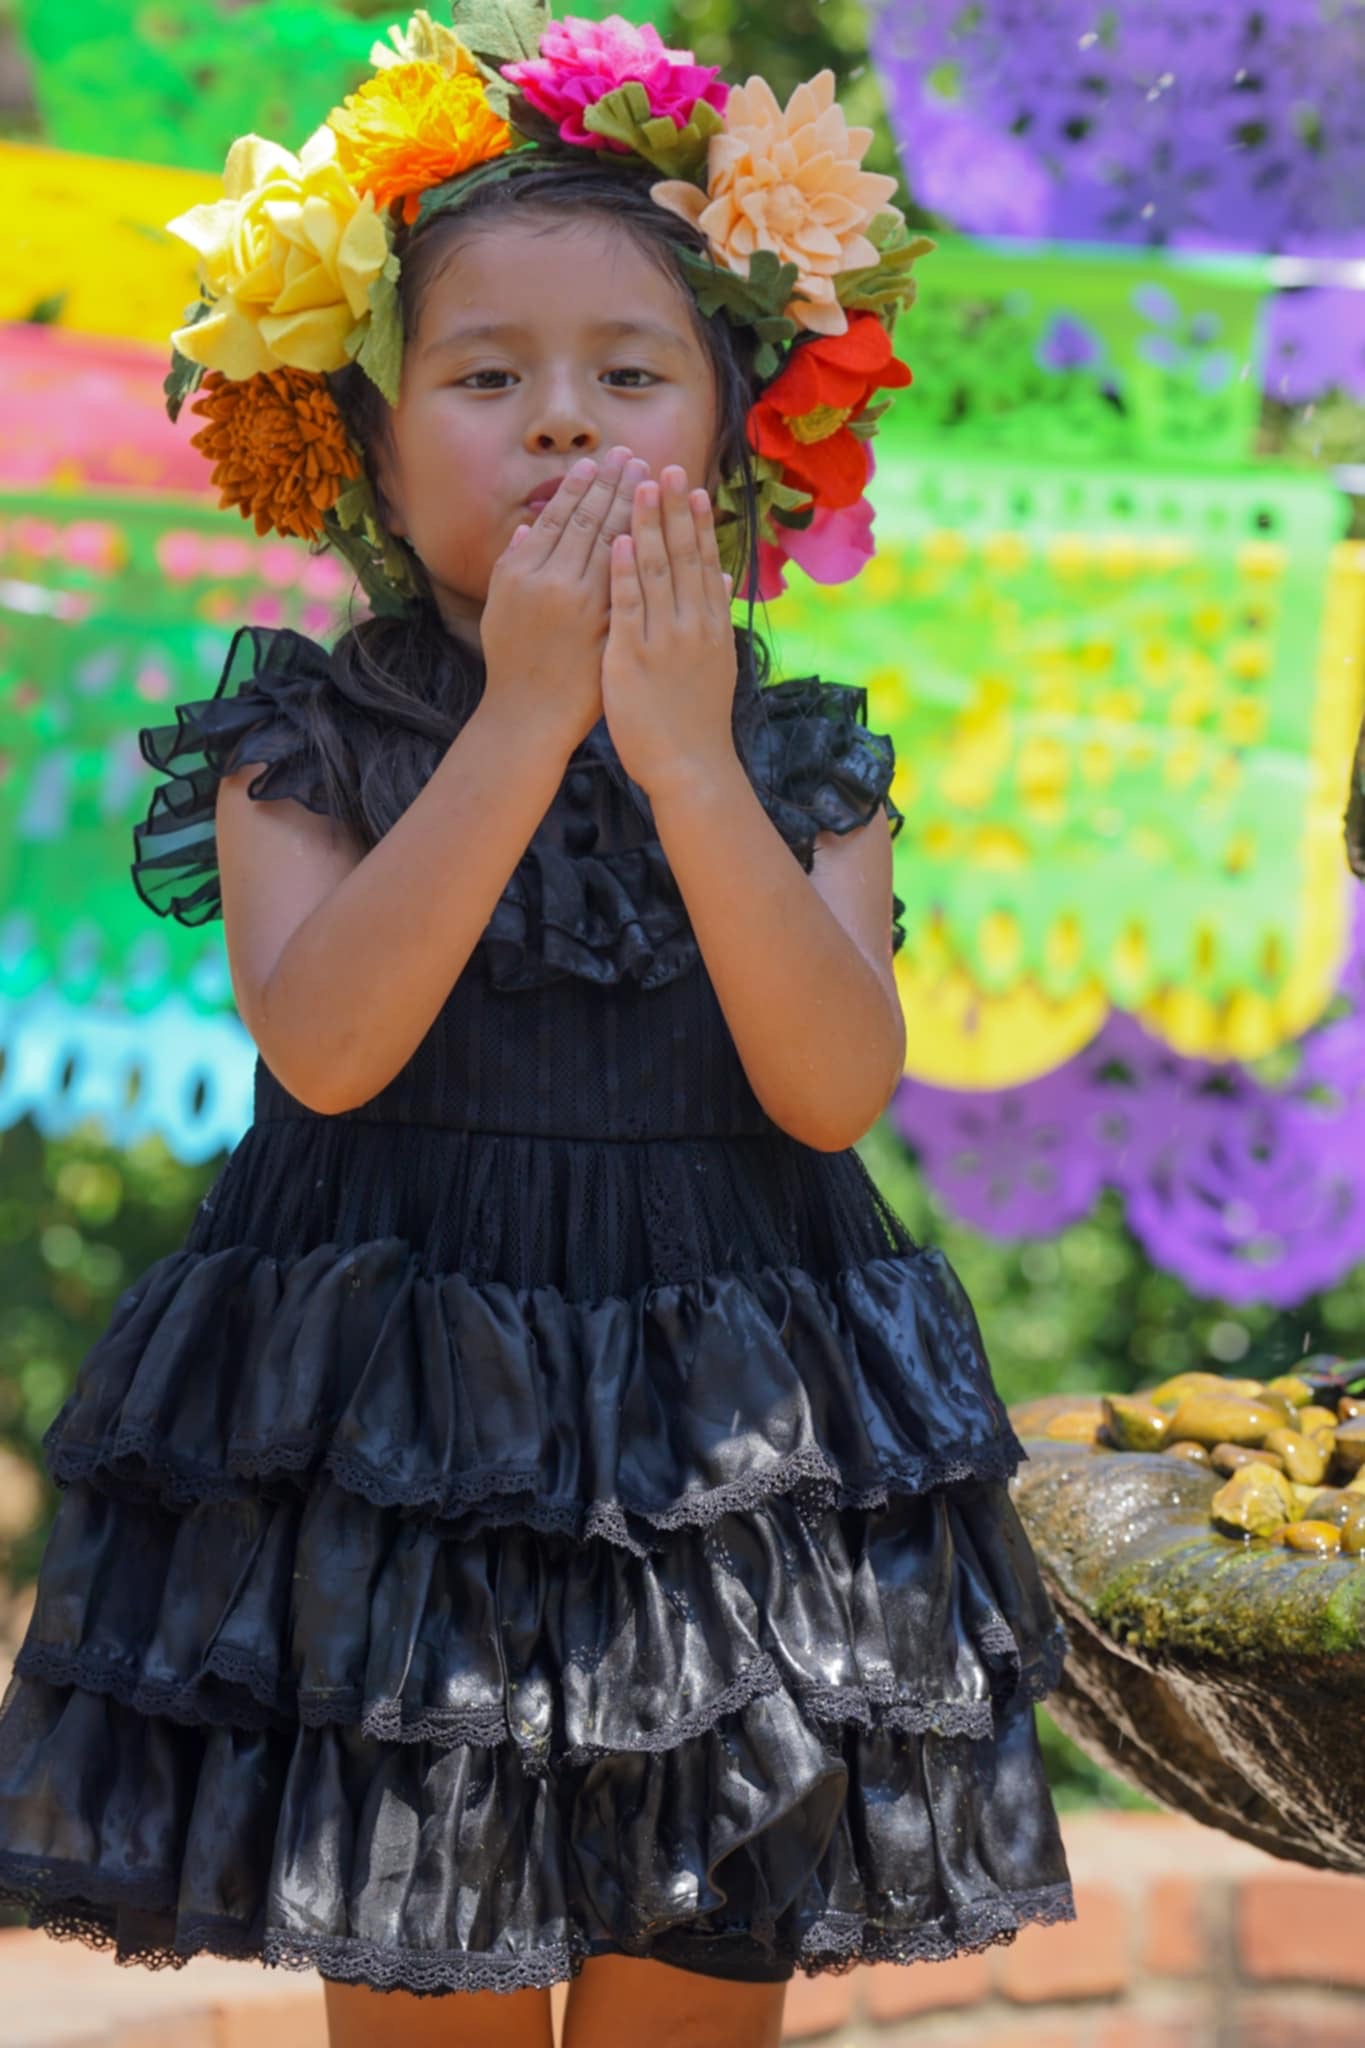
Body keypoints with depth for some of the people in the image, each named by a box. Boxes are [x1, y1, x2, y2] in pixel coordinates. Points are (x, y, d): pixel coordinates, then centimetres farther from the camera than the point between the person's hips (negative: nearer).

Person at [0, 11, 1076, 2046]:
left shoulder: (801, 761, 3)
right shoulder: (304, 741, -2)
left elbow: (835, 1089, -12)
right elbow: (322, 1044, -19)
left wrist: (687, 761, -21)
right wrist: (524, 718, -22)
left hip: (730, 1468, 2)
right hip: (390, 1463, -2)